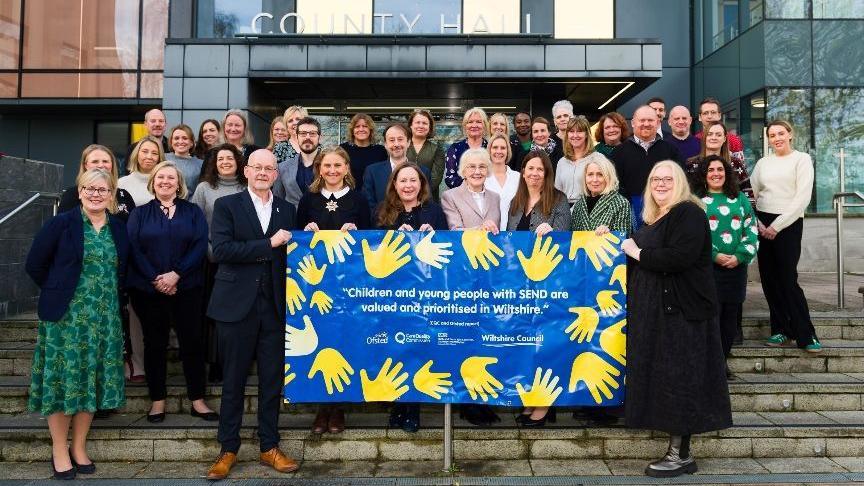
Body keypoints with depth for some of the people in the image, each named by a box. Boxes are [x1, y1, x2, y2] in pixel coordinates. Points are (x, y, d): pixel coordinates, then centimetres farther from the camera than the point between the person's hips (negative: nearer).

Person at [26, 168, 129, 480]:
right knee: (63, 378, 2)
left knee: (92, 379, 8)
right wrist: (58, 292, 2)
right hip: (66, 314, -3)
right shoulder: (61, 223, -4)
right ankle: (59, 451, 16)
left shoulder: (118, 228, 7)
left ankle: (79, 447, 22)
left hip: (105, 317, 4)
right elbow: (35, 264, -2)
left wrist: (112, 297, 6)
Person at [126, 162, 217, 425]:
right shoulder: (139, 213, 9)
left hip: (187, 288, 0)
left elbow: (200, 246, -4)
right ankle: (158, 401, 18)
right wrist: (155, 279, -13)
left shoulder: (193, 212, 7)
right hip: (148, 289, 1)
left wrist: (175, 275, -14)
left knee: (192, 342, 0)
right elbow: (133, 249, -1)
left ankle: (197, 400, 9)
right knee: (155, 343, 7)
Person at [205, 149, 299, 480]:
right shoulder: (226, 205, 0)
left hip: (274, 306, 3)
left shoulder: (287, 210, 11)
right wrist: (269, 244, -16)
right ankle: (228, 449, 21)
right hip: (237, 304, -3)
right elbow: (221, 250, -14)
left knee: (272, 380, 9)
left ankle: (269, 447, 22)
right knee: (233, 380, 7)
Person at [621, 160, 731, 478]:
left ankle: (681, 455, 5)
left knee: (678, 380, -4)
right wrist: (620, 245, 12)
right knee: (661, 378, 10)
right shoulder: (653, 218, 18)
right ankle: (676, 448, 18)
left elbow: (679, 257, -25)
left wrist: (638, 253, -15)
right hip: (655, 311, 9)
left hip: (680, 311, -9)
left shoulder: (688, 213, -11)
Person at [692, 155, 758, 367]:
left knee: (731, 315, 8)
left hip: (736, 267, 4)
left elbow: (752, 230, 6)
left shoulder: (740, 198, 13)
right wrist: (714, 255, -15)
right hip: (707, 267, -4)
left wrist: (740, 256, -8)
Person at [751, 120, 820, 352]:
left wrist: (777, 226, -12)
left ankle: (806, 335, 1)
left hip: (788, 223, -4)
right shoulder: (763, 162, 13)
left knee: (787, 278, -9)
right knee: (769, 278, 4)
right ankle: (781, 330, 15)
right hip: (762, 224, 4)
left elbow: (802, 197, -8)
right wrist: (756, 223, -5)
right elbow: (751, 194, 10)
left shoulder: (802, 159, 1)